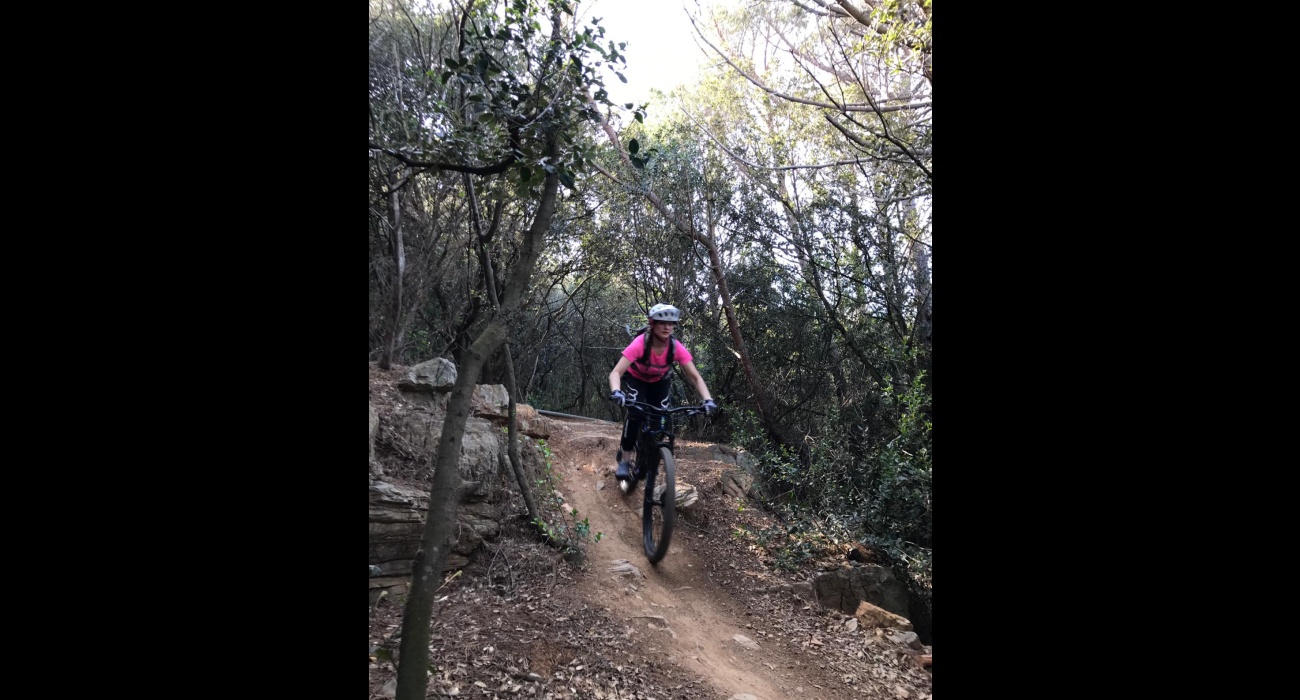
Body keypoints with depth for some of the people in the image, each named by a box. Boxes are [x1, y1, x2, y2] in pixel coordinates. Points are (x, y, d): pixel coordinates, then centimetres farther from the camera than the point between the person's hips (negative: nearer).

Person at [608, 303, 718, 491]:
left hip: (660, 381, 3)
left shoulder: (677, 348, -29)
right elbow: (616, 372, -42)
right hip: (635, 378, -3)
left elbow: (695, 377, -26)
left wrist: (708, 400, -43)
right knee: (636, 413, -27)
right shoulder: (640, 344, -37)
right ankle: (624, 461, -13)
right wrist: (616, 392, -63)